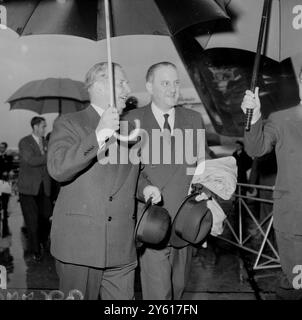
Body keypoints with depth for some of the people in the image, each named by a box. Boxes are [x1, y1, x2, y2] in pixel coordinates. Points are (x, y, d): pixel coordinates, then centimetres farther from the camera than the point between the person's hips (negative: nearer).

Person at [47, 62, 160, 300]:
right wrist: (100, 133, -20)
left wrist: (144, 187, 8)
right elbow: (57, 169, -17)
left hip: (121, 246, 5)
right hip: (79, 243, -4)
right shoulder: (69, 124, 0)